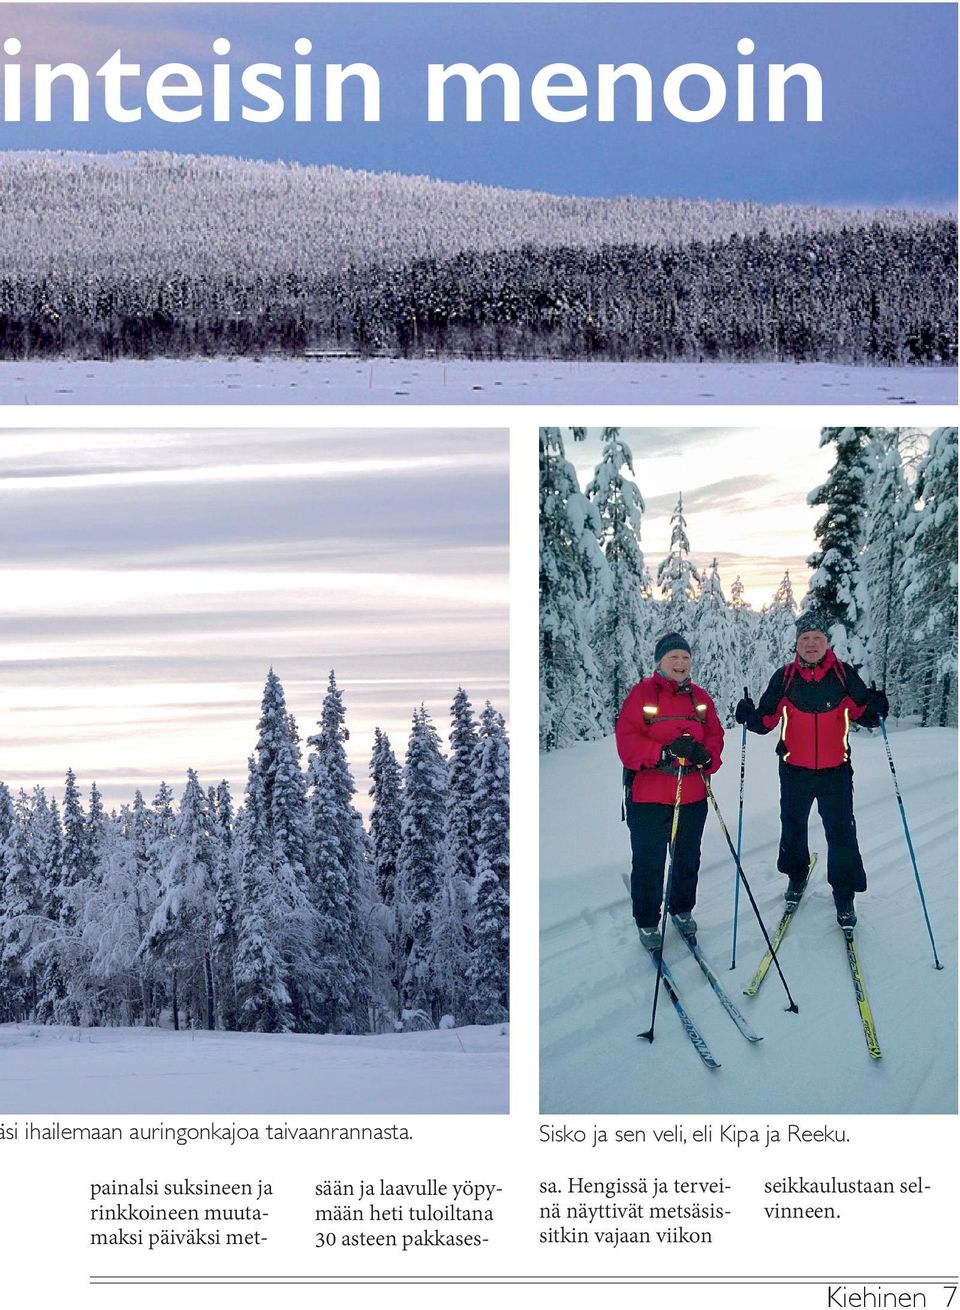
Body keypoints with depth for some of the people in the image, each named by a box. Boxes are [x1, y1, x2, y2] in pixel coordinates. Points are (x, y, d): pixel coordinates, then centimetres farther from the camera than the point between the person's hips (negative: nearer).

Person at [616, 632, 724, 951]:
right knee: (648, 863, 2)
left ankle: (682, 910, 37)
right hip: (649, 797, -4)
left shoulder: (699, 697, 9)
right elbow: (627, 742, -14)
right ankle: (647, 923, 16)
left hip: (693, 796, 4)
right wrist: (666, 751, -26)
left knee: (688, 859, 17)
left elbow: (715, 735, 8)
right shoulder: (642, 694, -7)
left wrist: (706, 755, -15)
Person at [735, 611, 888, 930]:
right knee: (793, 827, 16)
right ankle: (796, 877, 40)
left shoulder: (844, 675, -3)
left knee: (841, 832, -3)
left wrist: (876, 710, -19)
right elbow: (767, 719, 3)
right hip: (795, 769, 2)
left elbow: (862, 713, 1)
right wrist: (751, 716, -17)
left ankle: (845, 897, 8)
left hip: (835, 770, -1)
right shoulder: (784, 677, -1)